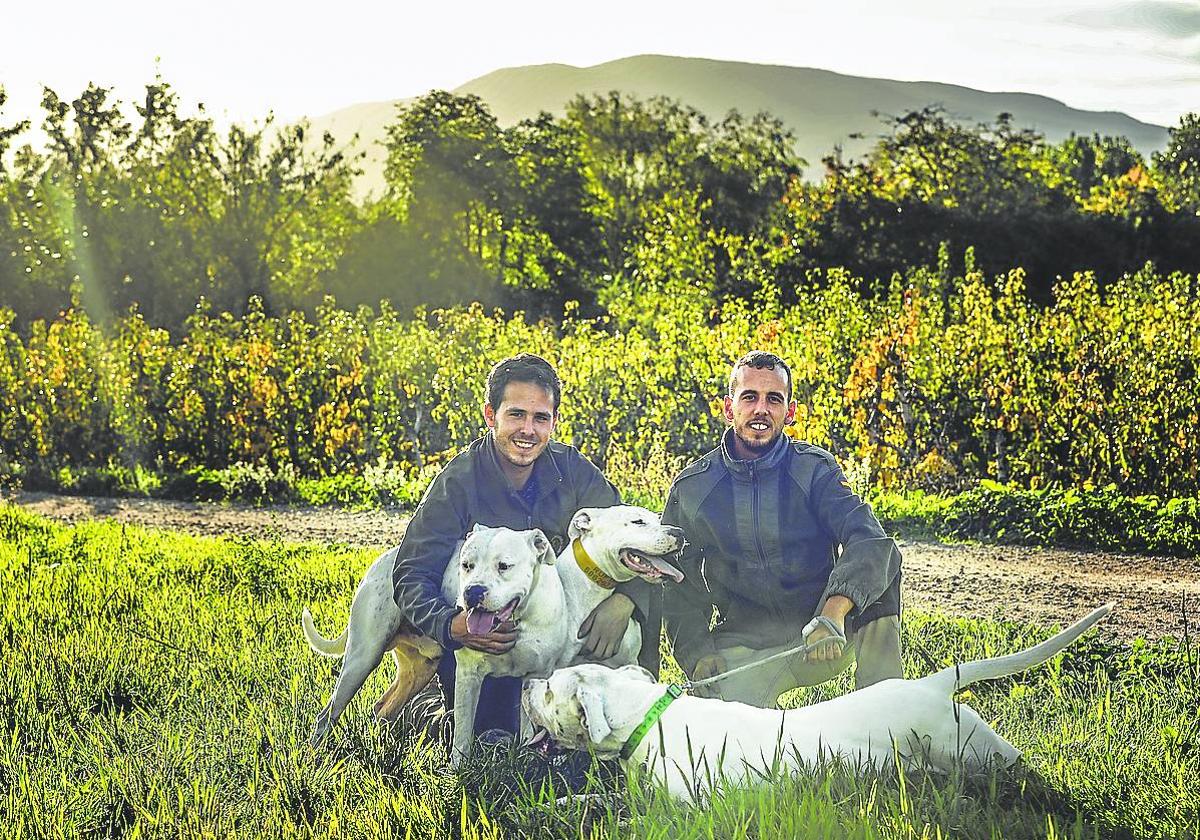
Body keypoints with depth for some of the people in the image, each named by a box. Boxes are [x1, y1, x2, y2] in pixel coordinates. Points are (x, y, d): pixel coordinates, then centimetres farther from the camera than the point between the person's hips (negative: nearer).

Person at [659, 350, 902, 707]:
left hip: (826, 637, 0)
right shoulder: (690, 487, 0)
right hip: (745, 646, 0)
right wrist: (698, 653, -12)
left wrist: (834, 611, -40)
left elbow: (867, 539, -21)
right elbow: (679, 584, 6)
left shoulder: (815, 469, -4)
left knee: (883, 558, -25)